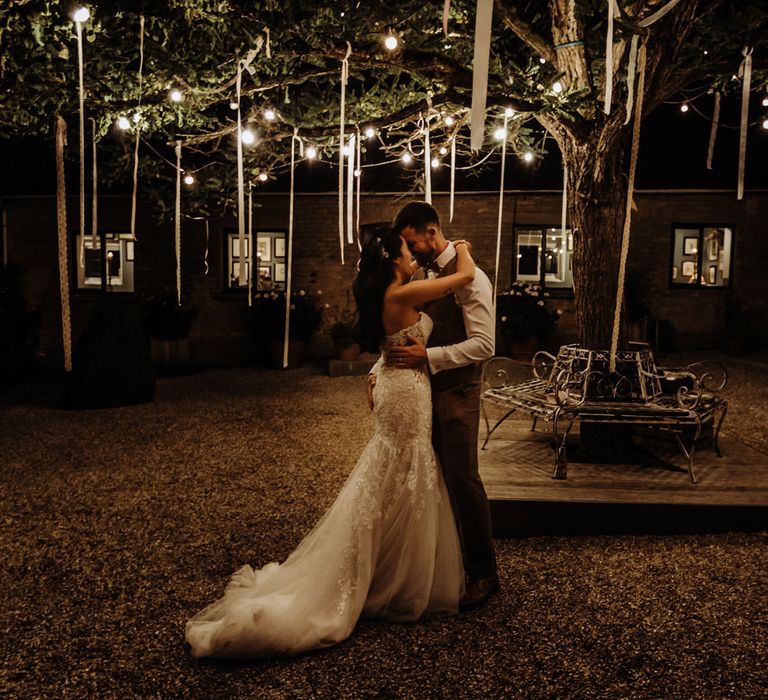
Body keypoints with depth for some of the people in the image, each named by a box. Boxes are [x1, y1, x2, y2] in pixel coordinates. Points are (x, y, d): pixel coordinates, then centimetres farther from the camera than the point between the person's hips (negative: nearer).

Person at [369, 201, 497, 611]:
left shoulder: (469, 278, -12)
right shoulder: (420, 276, 10)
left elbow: (484, 344, -19)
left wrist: (427, 356, -25)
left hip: (455, 393, -7)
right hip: (423, 390, 7)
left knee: (462, 480, -2)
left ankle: (483, 574, 14)